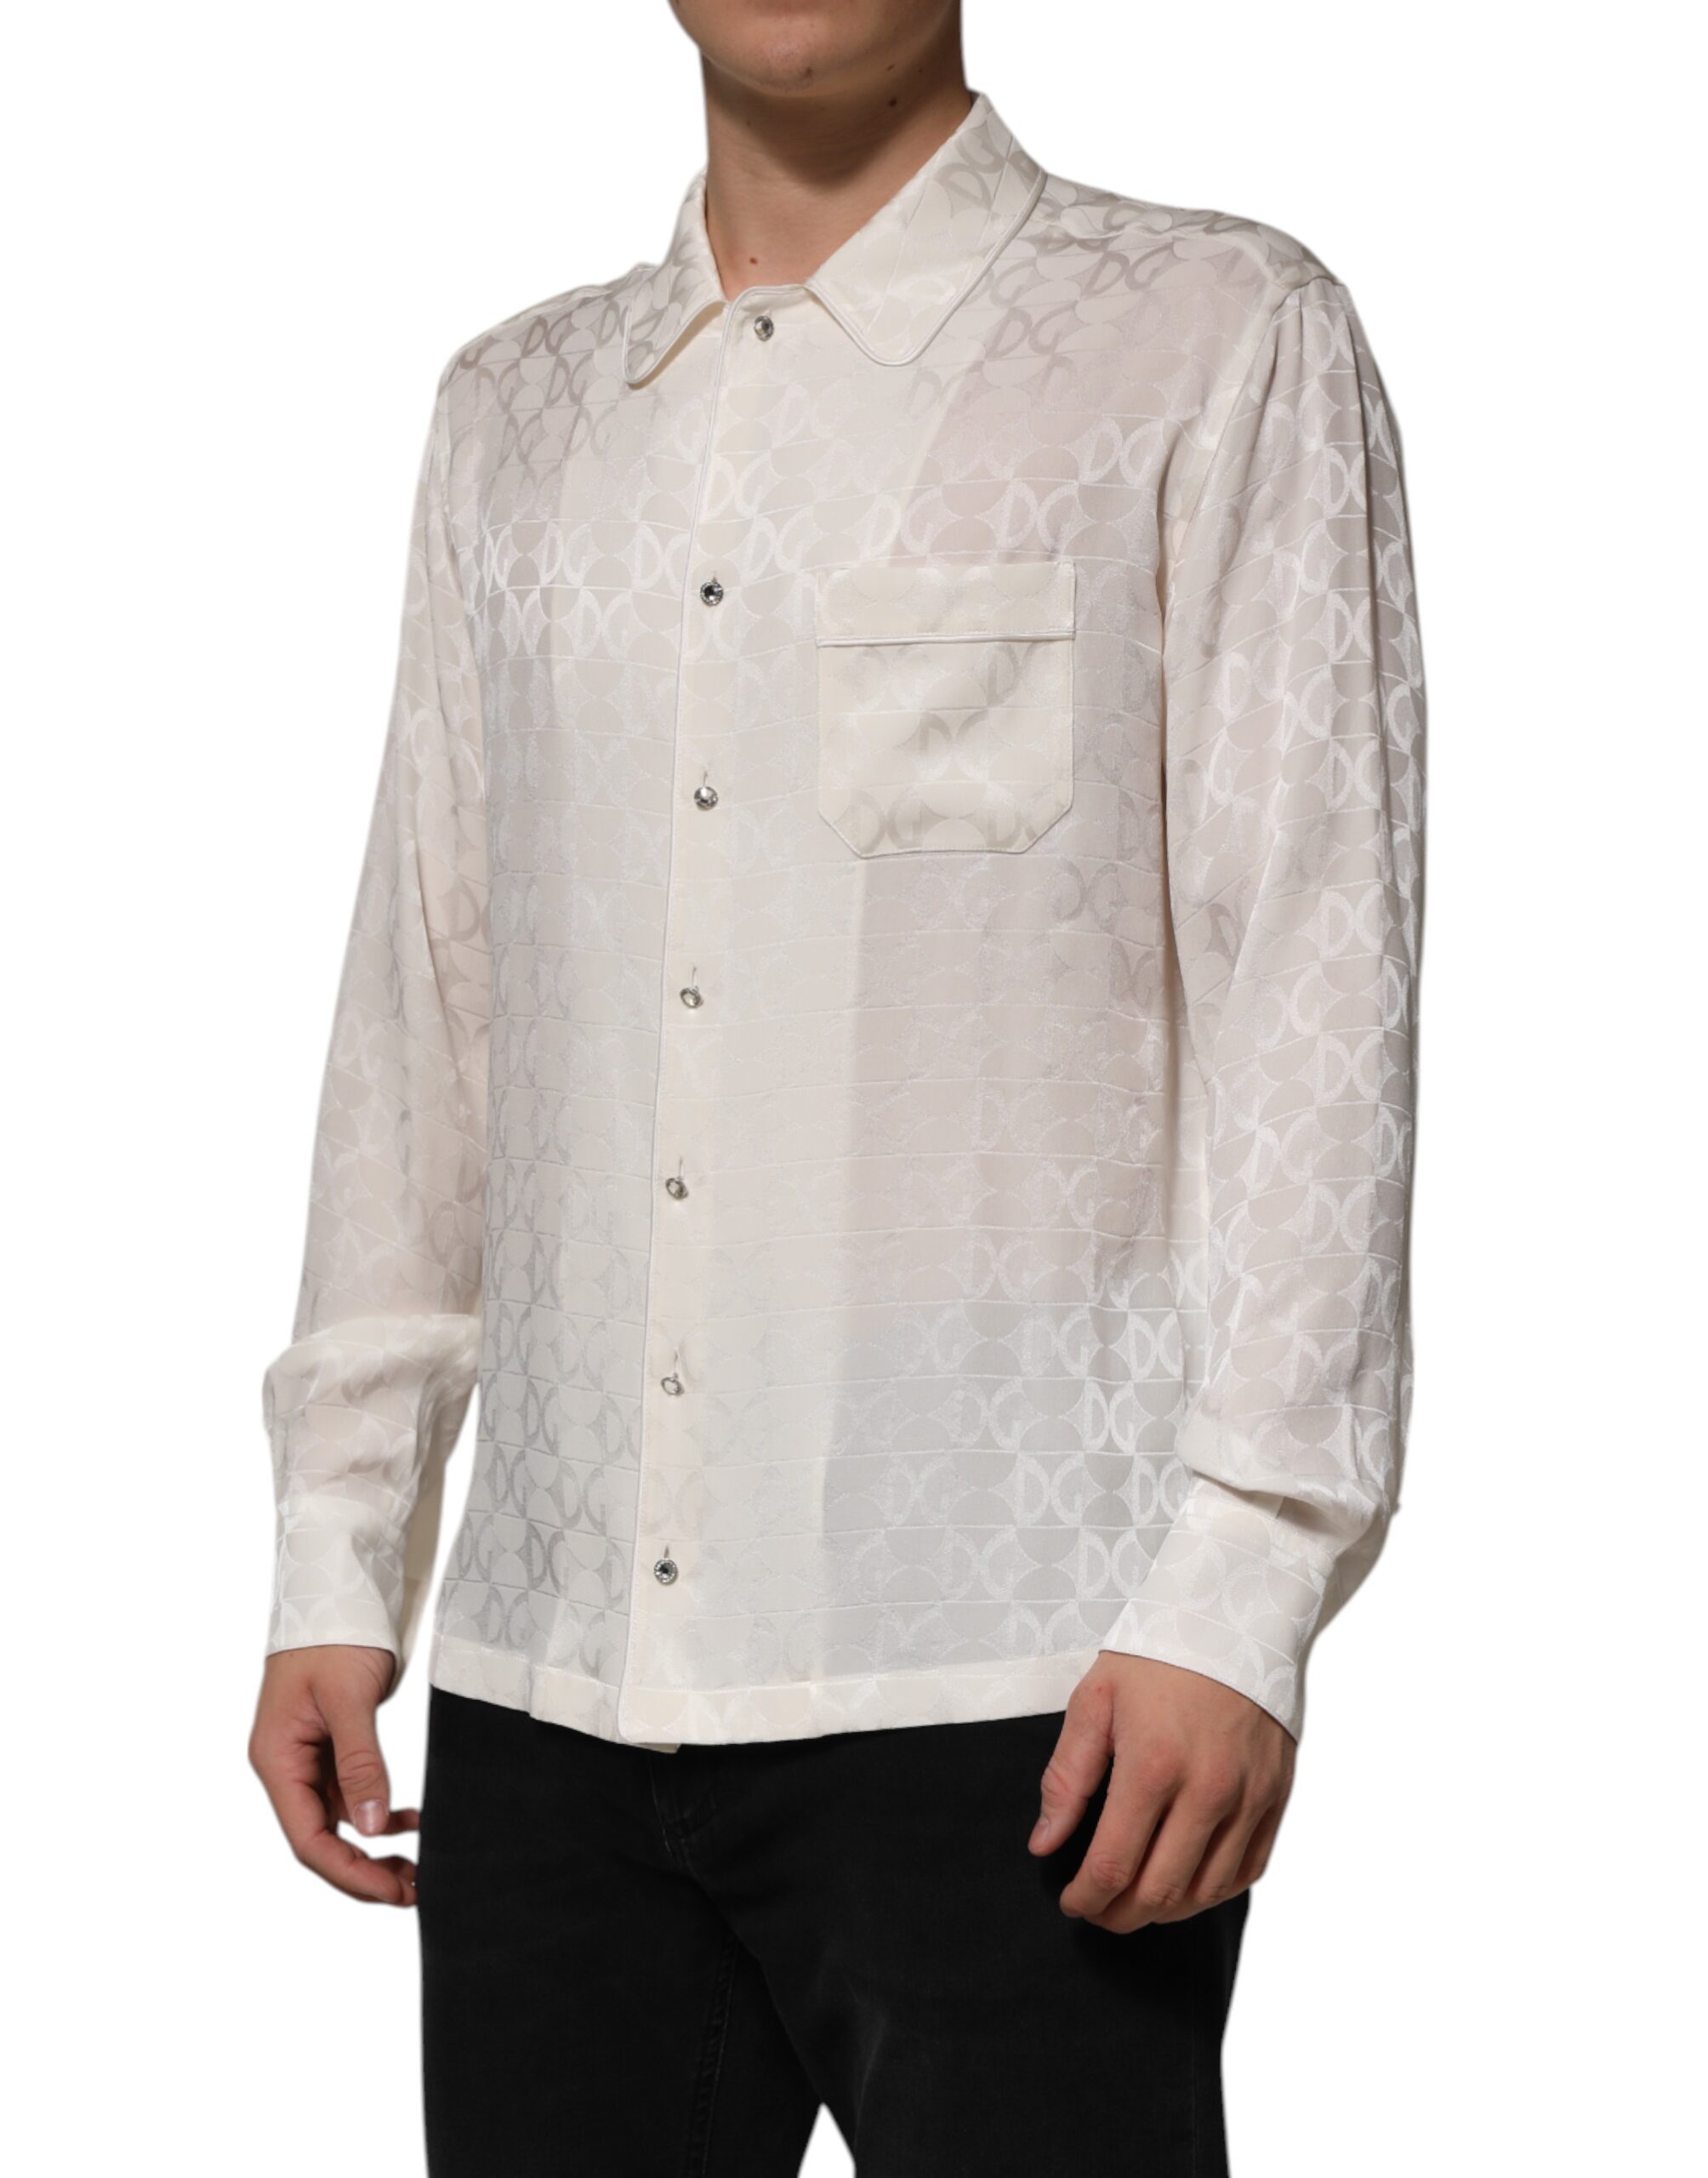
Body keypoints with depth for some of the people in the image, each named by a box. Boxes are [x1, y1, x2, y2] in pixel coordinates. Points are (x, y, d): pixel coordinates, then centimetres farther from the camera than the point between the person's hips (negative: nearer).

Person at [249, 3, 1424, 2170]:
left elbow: (1314, 989, -3)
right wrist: (337, 1557, 12)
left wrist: (1236, 1594, -11)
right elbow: (422, 1004, 18)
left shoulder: (1220, 346, 3)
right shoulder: (511, 415, 17)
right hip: (548, 1687, 4)